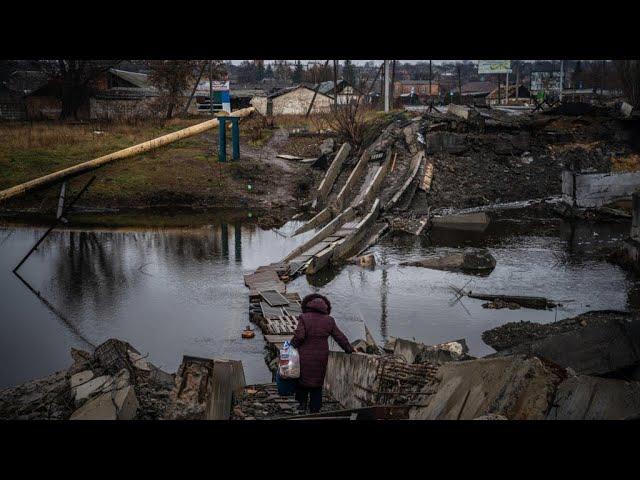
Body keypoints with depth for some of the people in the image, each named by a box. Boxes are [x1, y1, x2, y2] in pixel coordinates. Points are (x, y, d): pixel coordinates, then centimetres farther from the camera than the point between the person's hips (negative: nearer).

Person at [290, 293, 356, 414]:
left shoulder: (304, 318, -8)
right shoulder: (329, 321, 1)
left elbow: (299, 336, -17)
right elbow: (340, 337, 6)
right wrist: (349, 349, 18)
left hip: (304, 357, -3)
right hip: (321, 358, 3)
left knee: (302, 379, 17)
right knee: (317, 384, 12)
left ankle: (302, 401, 5)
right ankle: (315, 410, 15)